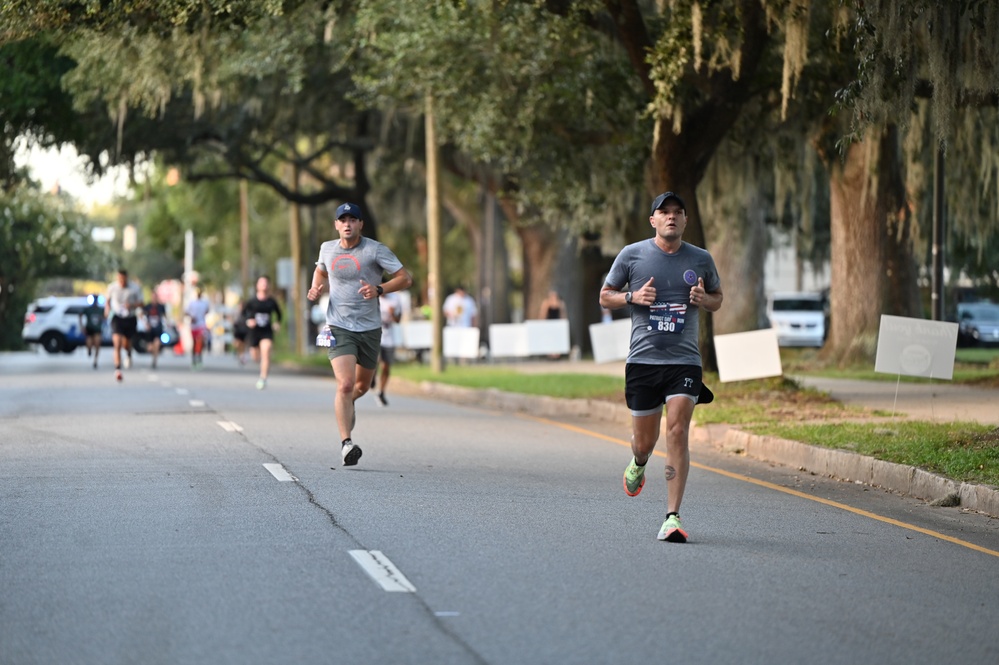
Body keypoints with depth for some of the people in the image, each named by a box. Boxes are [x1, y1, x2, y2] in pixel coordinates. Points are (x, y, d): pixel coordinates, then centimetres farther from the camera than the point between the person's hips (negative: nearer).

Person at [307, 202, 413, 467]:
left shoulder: (375, 250, -7)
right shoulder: (327, 248, 4)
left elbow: (406, 278, -9)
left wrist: (379, 289, -25)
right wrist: (316, 288, 5)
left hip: (369, 328, 1)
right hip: (339, 328, -1)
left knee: (362, 385, 17)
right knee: (345, 384, -19)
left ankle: (347, 404, 53)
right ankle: (346, 443, -18)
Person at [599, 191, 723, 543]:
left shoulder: (701, 259, 7)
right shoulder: (632, 254, 3)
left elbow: (717, 299, 21)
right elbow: (605, 296, 10)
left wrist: (704, 299, -2)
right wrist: (633, 296, -10)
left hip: (685, 360, 0)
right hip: (643, 358, 0)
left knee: (677, 432, -15)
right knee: (644, 440, 8)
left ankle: (672, 517, -12)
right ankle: (638, 464, 47)